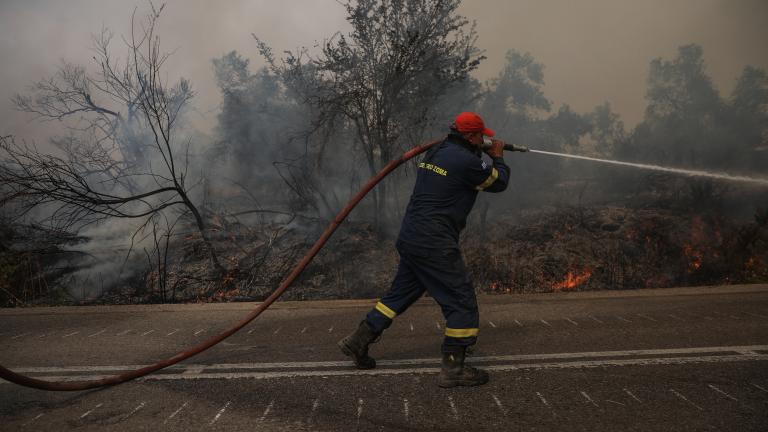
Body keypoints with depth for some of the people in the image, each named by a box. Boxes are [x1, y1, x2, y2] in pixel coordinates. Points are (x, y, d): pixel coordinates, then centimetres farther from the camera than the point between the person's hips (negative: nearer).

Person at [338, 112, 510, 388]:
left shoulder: (435, 152, 11)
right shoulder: (466, 161, -14)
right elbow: (498, 182, 2)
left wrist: (485, 156, 23)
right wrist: (498, 157, 21)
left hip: (410, 238, 9)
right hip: (434, 245, -9)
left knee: (401, 294, 20)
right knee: (462, 302, 0)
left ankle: (358, 341, 26)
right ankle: (453, 368, 3)